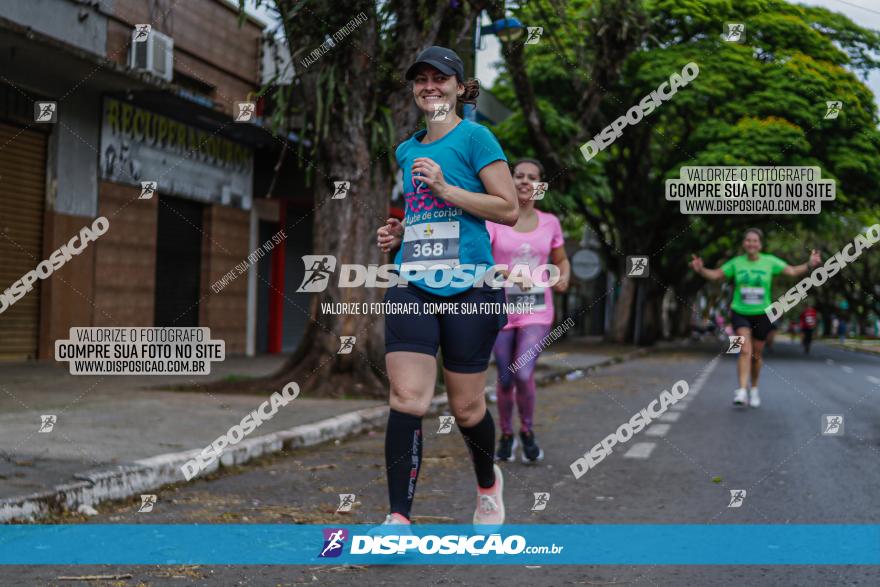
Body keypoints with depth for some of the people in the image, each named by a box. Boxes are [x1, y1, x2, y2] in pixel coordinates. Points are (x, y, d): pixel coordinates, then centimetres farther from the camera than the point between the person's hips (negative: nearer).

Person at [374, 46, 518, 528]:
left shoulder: (474, 137, -2)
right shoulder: (406, 151, 17)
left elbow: (509, 208, -8)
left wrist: (445, 188, -14)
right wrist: (398, 233, 11)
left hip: (469, 287, -4)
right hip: (411, 285, 4)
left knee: (465, 407, 6)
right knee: (407, 399, -11)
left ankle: (489, 483, 36)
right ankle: (398, 518, -11)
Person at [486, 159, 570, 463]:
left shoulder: (550, 223, 3)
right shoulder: (494, 221, -5)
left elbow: (561, 260, 17)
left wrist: (564, 277, -4)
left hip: (536, 310, 0)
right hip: (501, 309, 0)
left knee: (524, 374, -16)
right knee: (505, 379, 5)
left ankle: (527, 432, 11)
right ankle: (506, 435, 30)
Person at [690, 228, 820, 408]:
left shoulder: (769, 261, -2)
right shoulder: (736, 263, -1)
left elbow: (793, 271, -5)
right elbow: (715, 275, 4)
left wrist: (809, 265, -22)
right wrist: (700, 270, -14)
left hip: (762, 314, 1)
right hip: (740, 313, -1)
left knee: (756, 355, 10)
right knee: (745, 351, -19)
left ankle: (754, 389, 32)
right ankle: (742, 390, -24)